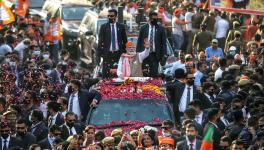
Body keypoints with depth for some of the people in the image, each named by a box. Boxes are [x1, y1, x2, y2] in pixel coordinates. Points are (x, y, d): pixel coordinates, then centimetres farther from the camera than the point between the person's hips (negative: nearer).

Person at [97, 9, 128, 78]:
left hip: (118, 54, 1)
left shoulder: (121, 27, 7)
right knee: (106, 75, -6)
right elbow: (100, 42, 3)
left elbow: (125, 41, 12)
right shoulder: (104, 27, 4)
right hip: (107, 54, -1)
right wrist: (98, 55, -3)